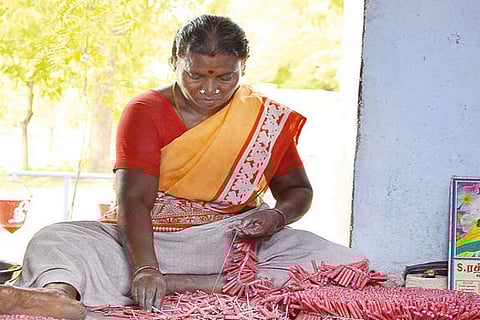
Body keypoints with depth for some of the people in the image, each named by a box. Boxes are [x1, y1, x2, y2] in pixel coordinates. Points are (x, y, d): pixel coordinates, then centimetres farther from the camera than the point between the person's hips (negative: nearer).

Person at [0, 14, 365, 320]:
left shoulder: (267, 118, 4)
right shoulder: (146, 111, -4)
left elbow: (298, 190, 12)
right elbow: (133, 199, -16)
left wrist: (277, 216, -13)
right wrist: (145, 269, -34)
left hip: (231, 243, 1)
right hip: (143, 240, -1)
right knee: (56, 242, -23)